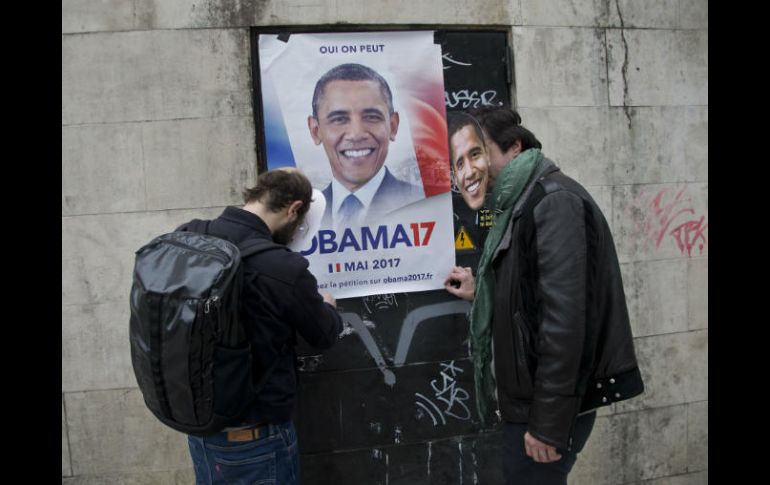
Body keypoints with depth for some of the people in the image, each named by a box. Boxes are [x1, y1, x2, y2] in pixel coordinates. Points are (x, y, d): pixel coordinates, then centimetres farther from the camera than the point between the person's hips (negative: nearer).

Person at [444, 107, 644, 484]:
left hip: (549, 408, -9)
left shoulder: (553, 202, -18)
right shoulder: (520, 207, 12)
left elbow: (564, 319, -24)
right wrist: (479, 294, 14)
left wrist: (548, 423, -22)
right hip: (528, 401, 9)